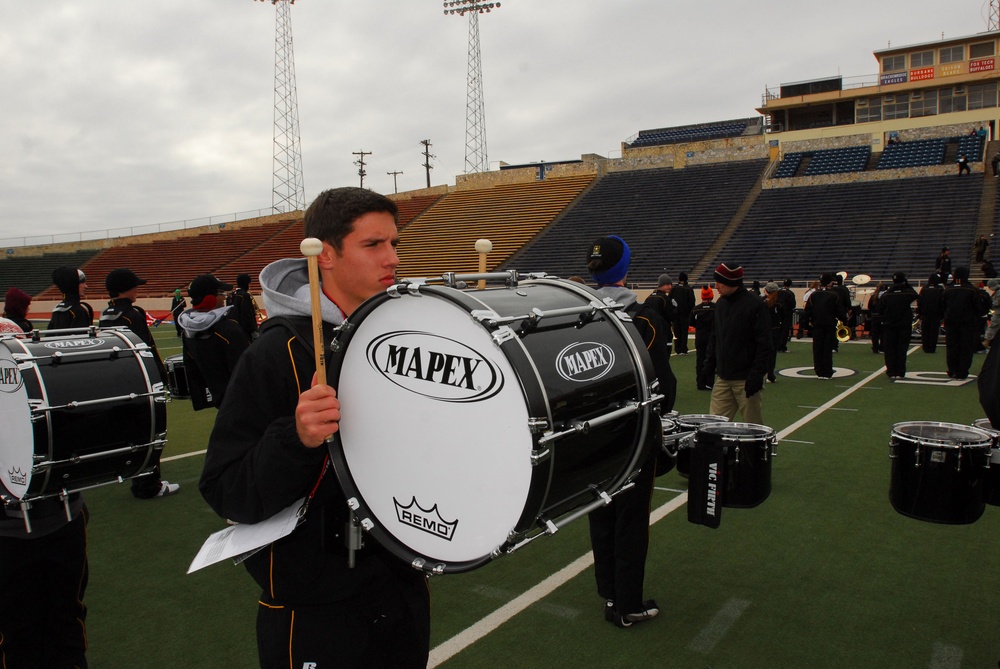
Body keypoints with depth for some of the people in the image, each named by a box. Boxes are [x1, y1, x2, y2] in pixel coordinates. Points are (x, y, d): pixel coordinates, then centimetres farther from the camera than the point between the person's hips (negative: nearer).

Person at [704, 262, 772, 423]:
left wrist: (757, 375, -17)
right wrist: (710, 364, 11)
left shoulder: (755, 305, -12)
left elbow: (764, 344, -14)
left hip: (745, 379, -6)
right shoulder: (721, 303, 9)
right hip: (722, 377, 6)